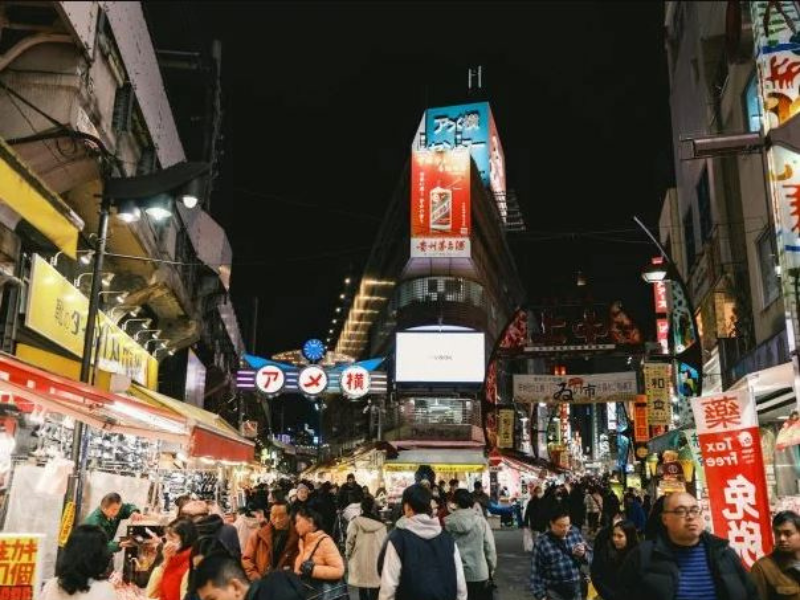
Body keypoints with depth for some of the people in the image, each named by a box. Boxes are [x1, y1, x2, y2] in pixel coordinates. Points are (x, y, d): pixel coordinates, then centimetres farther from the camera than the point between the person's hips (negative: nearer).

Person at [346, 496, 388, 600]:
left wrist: (348, 554, 12)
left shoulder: (356, 522, -8)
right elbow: (384, 544, -1)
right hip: (376, 561, 0)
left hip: (360, 560, 0)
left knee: (362, 590, 14)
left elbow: (350, 541, -4)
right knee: (374, 591, 7)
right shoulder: (380, 524, -4)